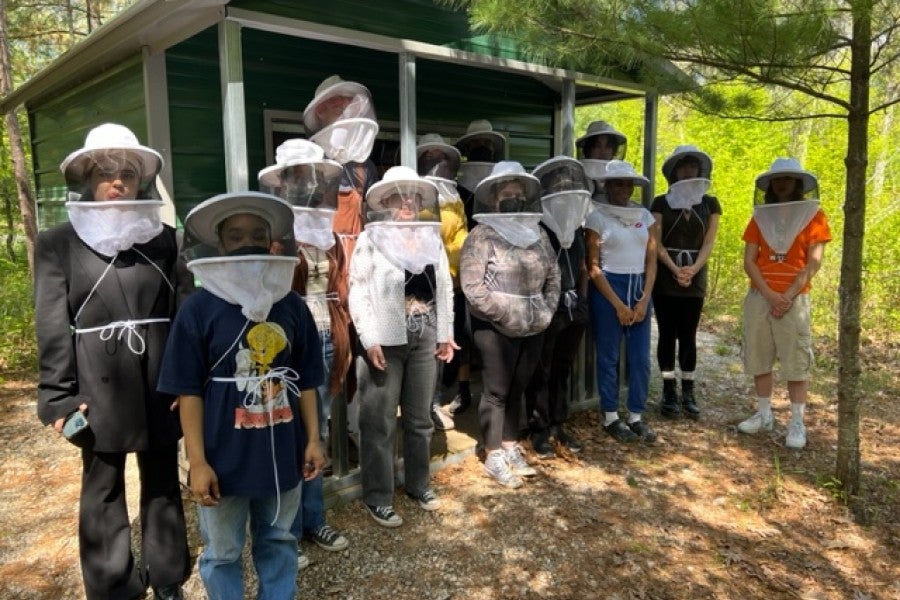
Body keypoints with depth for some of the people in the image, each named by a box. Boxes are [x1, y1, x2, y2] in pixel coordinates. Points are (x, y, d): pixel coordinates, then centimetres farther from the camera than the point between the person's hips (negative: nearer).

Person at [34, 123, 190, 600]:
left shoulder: (164, 239, 4)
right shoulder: (58, 243, 1)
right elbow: (53, 327, -4)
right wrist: (58, 396, -8)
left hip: (161, 385, 2)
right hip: (98, 388, -1)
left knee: (163, 484, 14)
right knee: (103, 492, 12)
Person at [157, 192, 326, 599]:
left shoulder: (293, 306, -2)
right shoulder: (198, 309, -11)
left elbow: (305, 380, 4)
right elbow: (189, 392, -9)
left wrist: (312, 439, 3)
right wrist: (197, 462, -10)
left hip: (282, 452, 3)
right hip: (225, 457, -2)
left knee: (278, 542, 22)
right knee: (222, 553, 17)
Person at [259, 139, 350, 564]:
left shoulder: (328, 233, 13)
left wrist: (344, 343, 14)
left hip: (325, 344, 7)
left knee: (316, 436, 16)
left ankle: (313, 521, 32)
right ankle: (286, 534, 21)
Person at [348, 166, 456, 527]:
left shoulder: (432, 238, 10)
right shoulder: (370, 239, -4)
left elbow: (445, 288, 12)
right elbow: (358, 292, -9)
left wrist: (446, 334, 8)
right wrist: (370, 340, -16)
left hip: (424, 339, 5)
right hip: (385, 340, -5)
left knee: (420, 417, 15)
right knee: (380, 422, 3)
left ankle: (418, 483, 32)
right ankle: (378, 497, 16)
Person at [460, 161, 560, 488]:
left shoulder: (538, 234, 10)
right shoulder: (482, 235, -9)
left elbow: (553, 276, 15)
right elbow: (471, 285, -16)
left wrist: (547, 310, 2)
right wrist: (505, 315, -17)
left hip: (533, 328, 6)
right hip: (495, 328, -6)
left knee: (517, 390, 15)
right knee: (496, 392, 3)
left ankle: (511, 449, 28)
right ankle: (494, 458, 15)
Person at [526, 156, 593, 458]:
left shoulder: (576, 231, 9)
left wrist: (582, 302, 16)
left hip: (573, 312, 7)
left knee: (563, 371, 16)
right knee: (540, 374, 5)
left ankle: (559, 424, 29)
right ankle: (540, 429, 18)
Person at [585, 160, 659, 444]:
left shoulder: (645, 216, 8)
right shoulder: (597, 217, -4)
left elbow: (651, 261, 7)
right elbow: (593, 266, -8)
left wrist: (644, 300, -5)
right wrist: (618, 304, -11)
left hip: (640, 288, 4)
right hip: (608, 288, -4)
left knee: (641, 357, 5)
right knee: (609, 356, 3)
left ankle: (636, 417, 18)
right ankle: (611, 418, 15)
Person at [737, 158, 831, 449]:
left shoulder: (813, 215, 2)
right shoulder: (760, 216, 9)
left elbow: (813, 263, -5)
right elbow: (749, 261, 2)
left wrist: (788, 296, -13)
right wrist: (769, 295, -10)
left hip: (794, 298, -3)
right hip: (759, 296, 3)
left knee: (796, 361, -3)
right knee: (759, 357, 6)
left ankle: (797, 423, 3)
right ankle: (764, 415, 17)